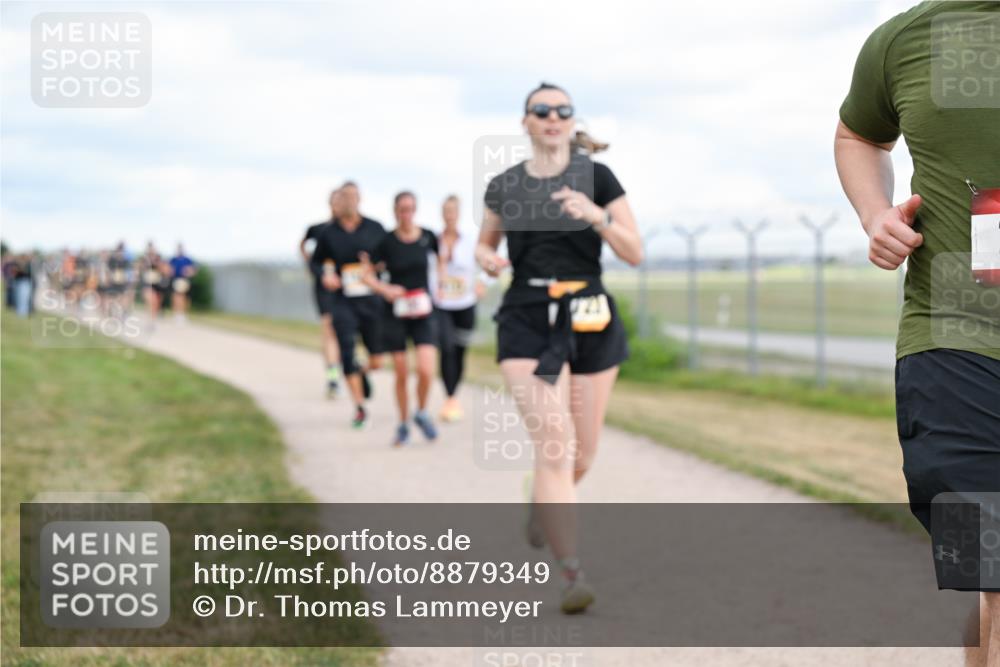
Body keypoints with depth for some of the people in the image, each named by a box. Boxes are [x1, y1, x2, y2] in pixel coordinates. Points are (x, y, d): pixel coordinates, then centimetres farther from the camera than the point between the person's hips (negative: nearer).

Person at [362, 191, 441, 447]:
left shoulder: (428, 237, -1)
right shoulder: (388, 242, -6)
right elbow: (367, 274, -1)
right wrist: (385, 289, -16)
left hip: (423, 312, 1)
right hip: (396, 313, -1)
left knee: (426, 370, -15)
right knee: (401, 374, 3)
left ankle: (421, 413, 13)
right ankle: (403, 425, 22)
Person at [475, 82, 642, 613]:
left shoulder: (597, 178, 0)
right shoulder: (503, 187, 6)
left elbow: (635, 253, -2)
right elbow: (486, 243, 21)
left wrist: (596, 214, -19)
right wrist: (486, 259, -2)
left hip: (590, 321, 1)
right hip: (527, 323, 0)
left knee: (581, 455, 10)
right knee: (553, 445, -16)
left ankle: (541, 504, 45)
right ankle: (572, 574, -16)